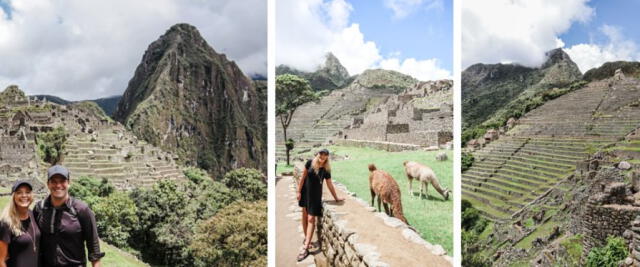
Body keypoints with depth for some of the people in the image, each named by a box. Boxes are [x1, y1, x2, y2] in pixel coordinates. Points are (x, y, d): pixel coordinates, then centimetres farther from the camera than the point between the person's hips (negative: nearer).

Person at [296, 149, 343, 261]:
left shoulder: (326, 170, -8)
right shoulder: (310, 163, -9)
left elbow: (330, 185, 1)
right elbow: (303, 177, -4)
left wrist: (336, 198, 5)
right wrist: (299, 191, -4)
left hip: (316, 194, -1)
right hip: (305, 192, 2)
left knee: (311, 219, -7)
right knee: (305, 215, 11)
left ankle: (305, 247, -10)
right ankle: (306, 238, 29)